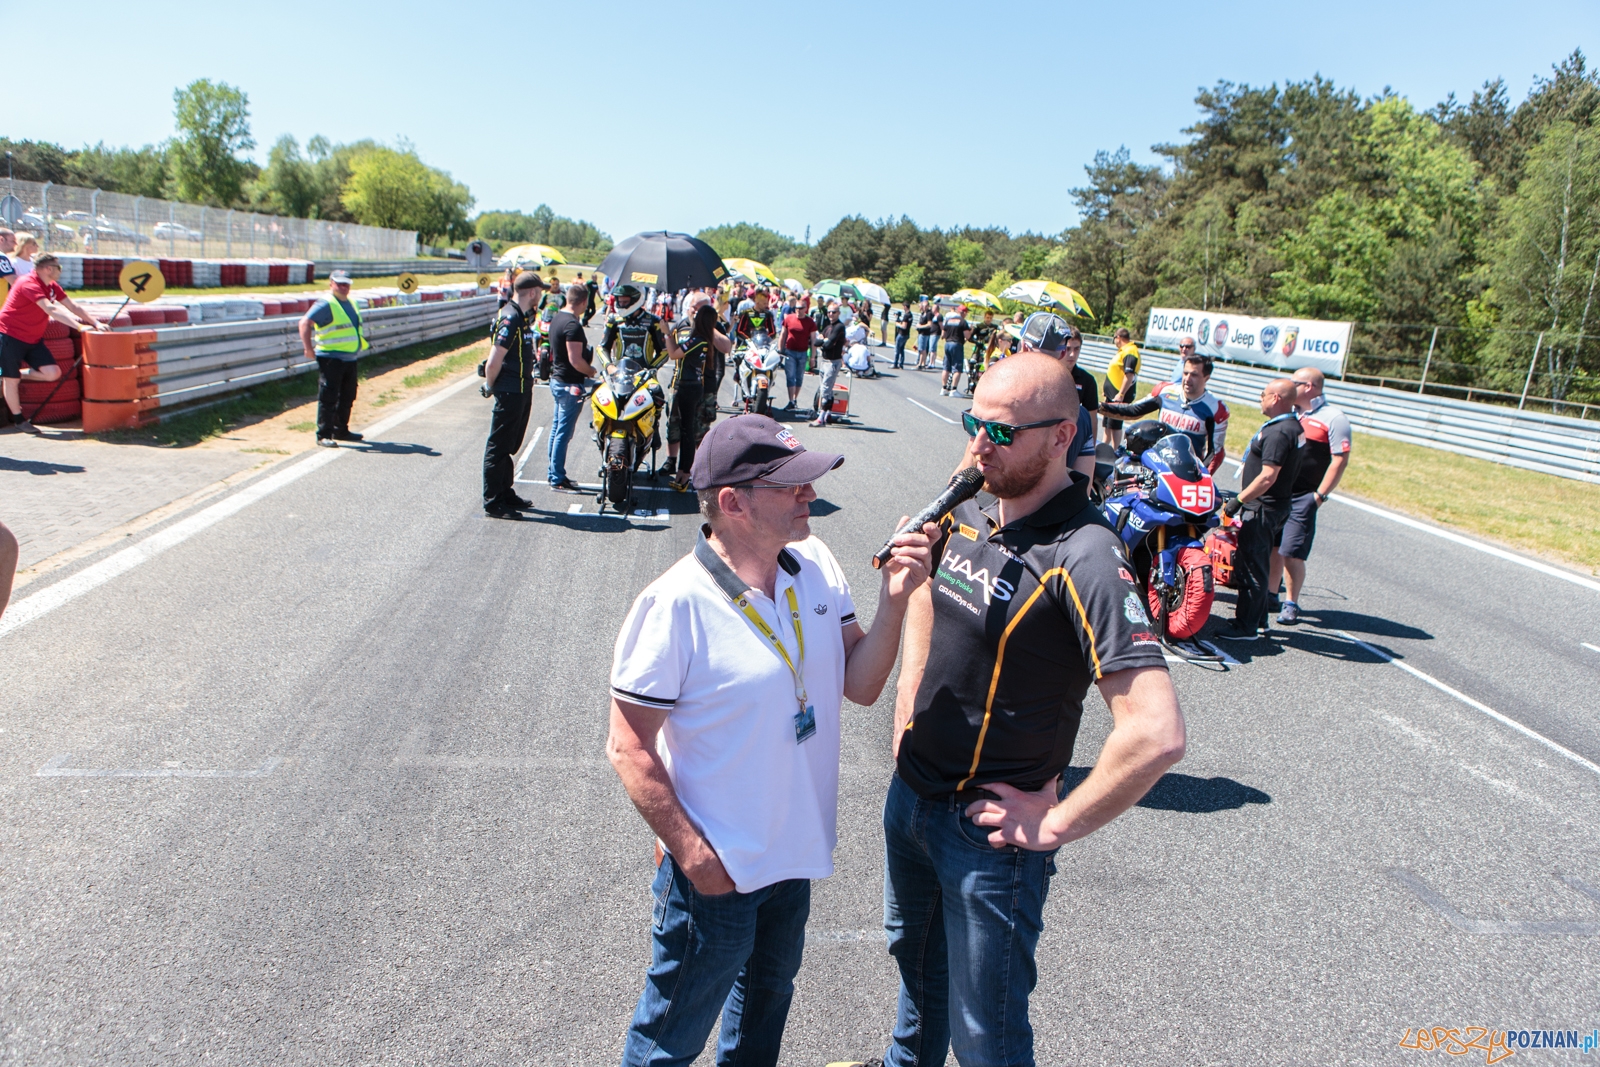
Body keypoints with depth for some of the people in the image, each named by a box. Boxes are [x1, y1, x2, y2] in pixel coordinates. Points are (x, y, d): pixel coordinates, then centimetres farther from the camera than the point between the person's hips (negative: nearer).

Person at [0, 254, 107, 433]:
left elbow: (73, 307, 9)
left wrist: (96, 323, -2)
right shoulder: (29, 284, -21)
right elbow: (50, 309, -32)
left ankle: (16, 374, 16)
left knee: (53, 373, -8)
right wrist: (79, 326, -38)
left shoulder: (53, 286, 5)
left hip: (33, 338, 8)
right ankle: (18, 420, 12)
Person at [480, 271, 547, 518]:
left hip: (522, 390, 10)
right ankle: (492, 503, 6)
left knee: (510, 445, 19)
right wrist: (490, 387, -8)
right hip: (510, 391, -10)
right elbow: (494, 362, -22)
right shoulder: (511, 318, -20)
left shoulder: (522, 316, 10)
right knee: (499, 447, -1)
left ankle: (506, 493, 31)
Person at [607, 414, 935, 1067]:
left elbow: (860, 686, -5)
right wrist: (691, 851, -21)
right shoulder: (676, 605, -26)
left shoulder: (817, 566, -7)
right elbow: (629, 746, -20)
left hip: (795, 851, 7)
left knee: (769, 990, 31)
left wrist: (894, 600, -19)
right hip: (716, 870, -6)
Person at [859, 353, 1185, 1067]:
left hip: (988, 827, -7)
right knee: (914, 957, 32)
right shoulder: (968, 514, -2)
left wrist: (1054, 824, -22)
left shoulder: (1084, 559, -27)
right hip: (910, 792, 8)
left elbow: (1157, 734, -33)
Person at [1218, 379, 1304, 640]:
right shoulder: (1293, 427, 11)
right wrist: (1244, 498, 21)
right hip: (1276, 504, 11)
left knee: (1250, 567, -4)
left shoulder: (1278, 432, -21)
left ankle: (1247, 627, 2)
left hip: (1263, 509, -11)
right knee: (1256, 565, 19)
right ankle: (1257, 620, 28)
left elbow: (1267, 477, -27)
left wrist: (1237, 501, -20)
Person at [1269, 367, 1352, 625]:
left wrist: (1320, 495, -15)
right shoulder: (1290, 413, 15)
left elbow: (1340, 460, -11)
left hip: (1303, 498, -6)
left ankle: (1291, 604, 7)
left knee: (1292, 553, -6)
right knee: (1272, 548, 10)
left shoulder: (1334, 419, -7)